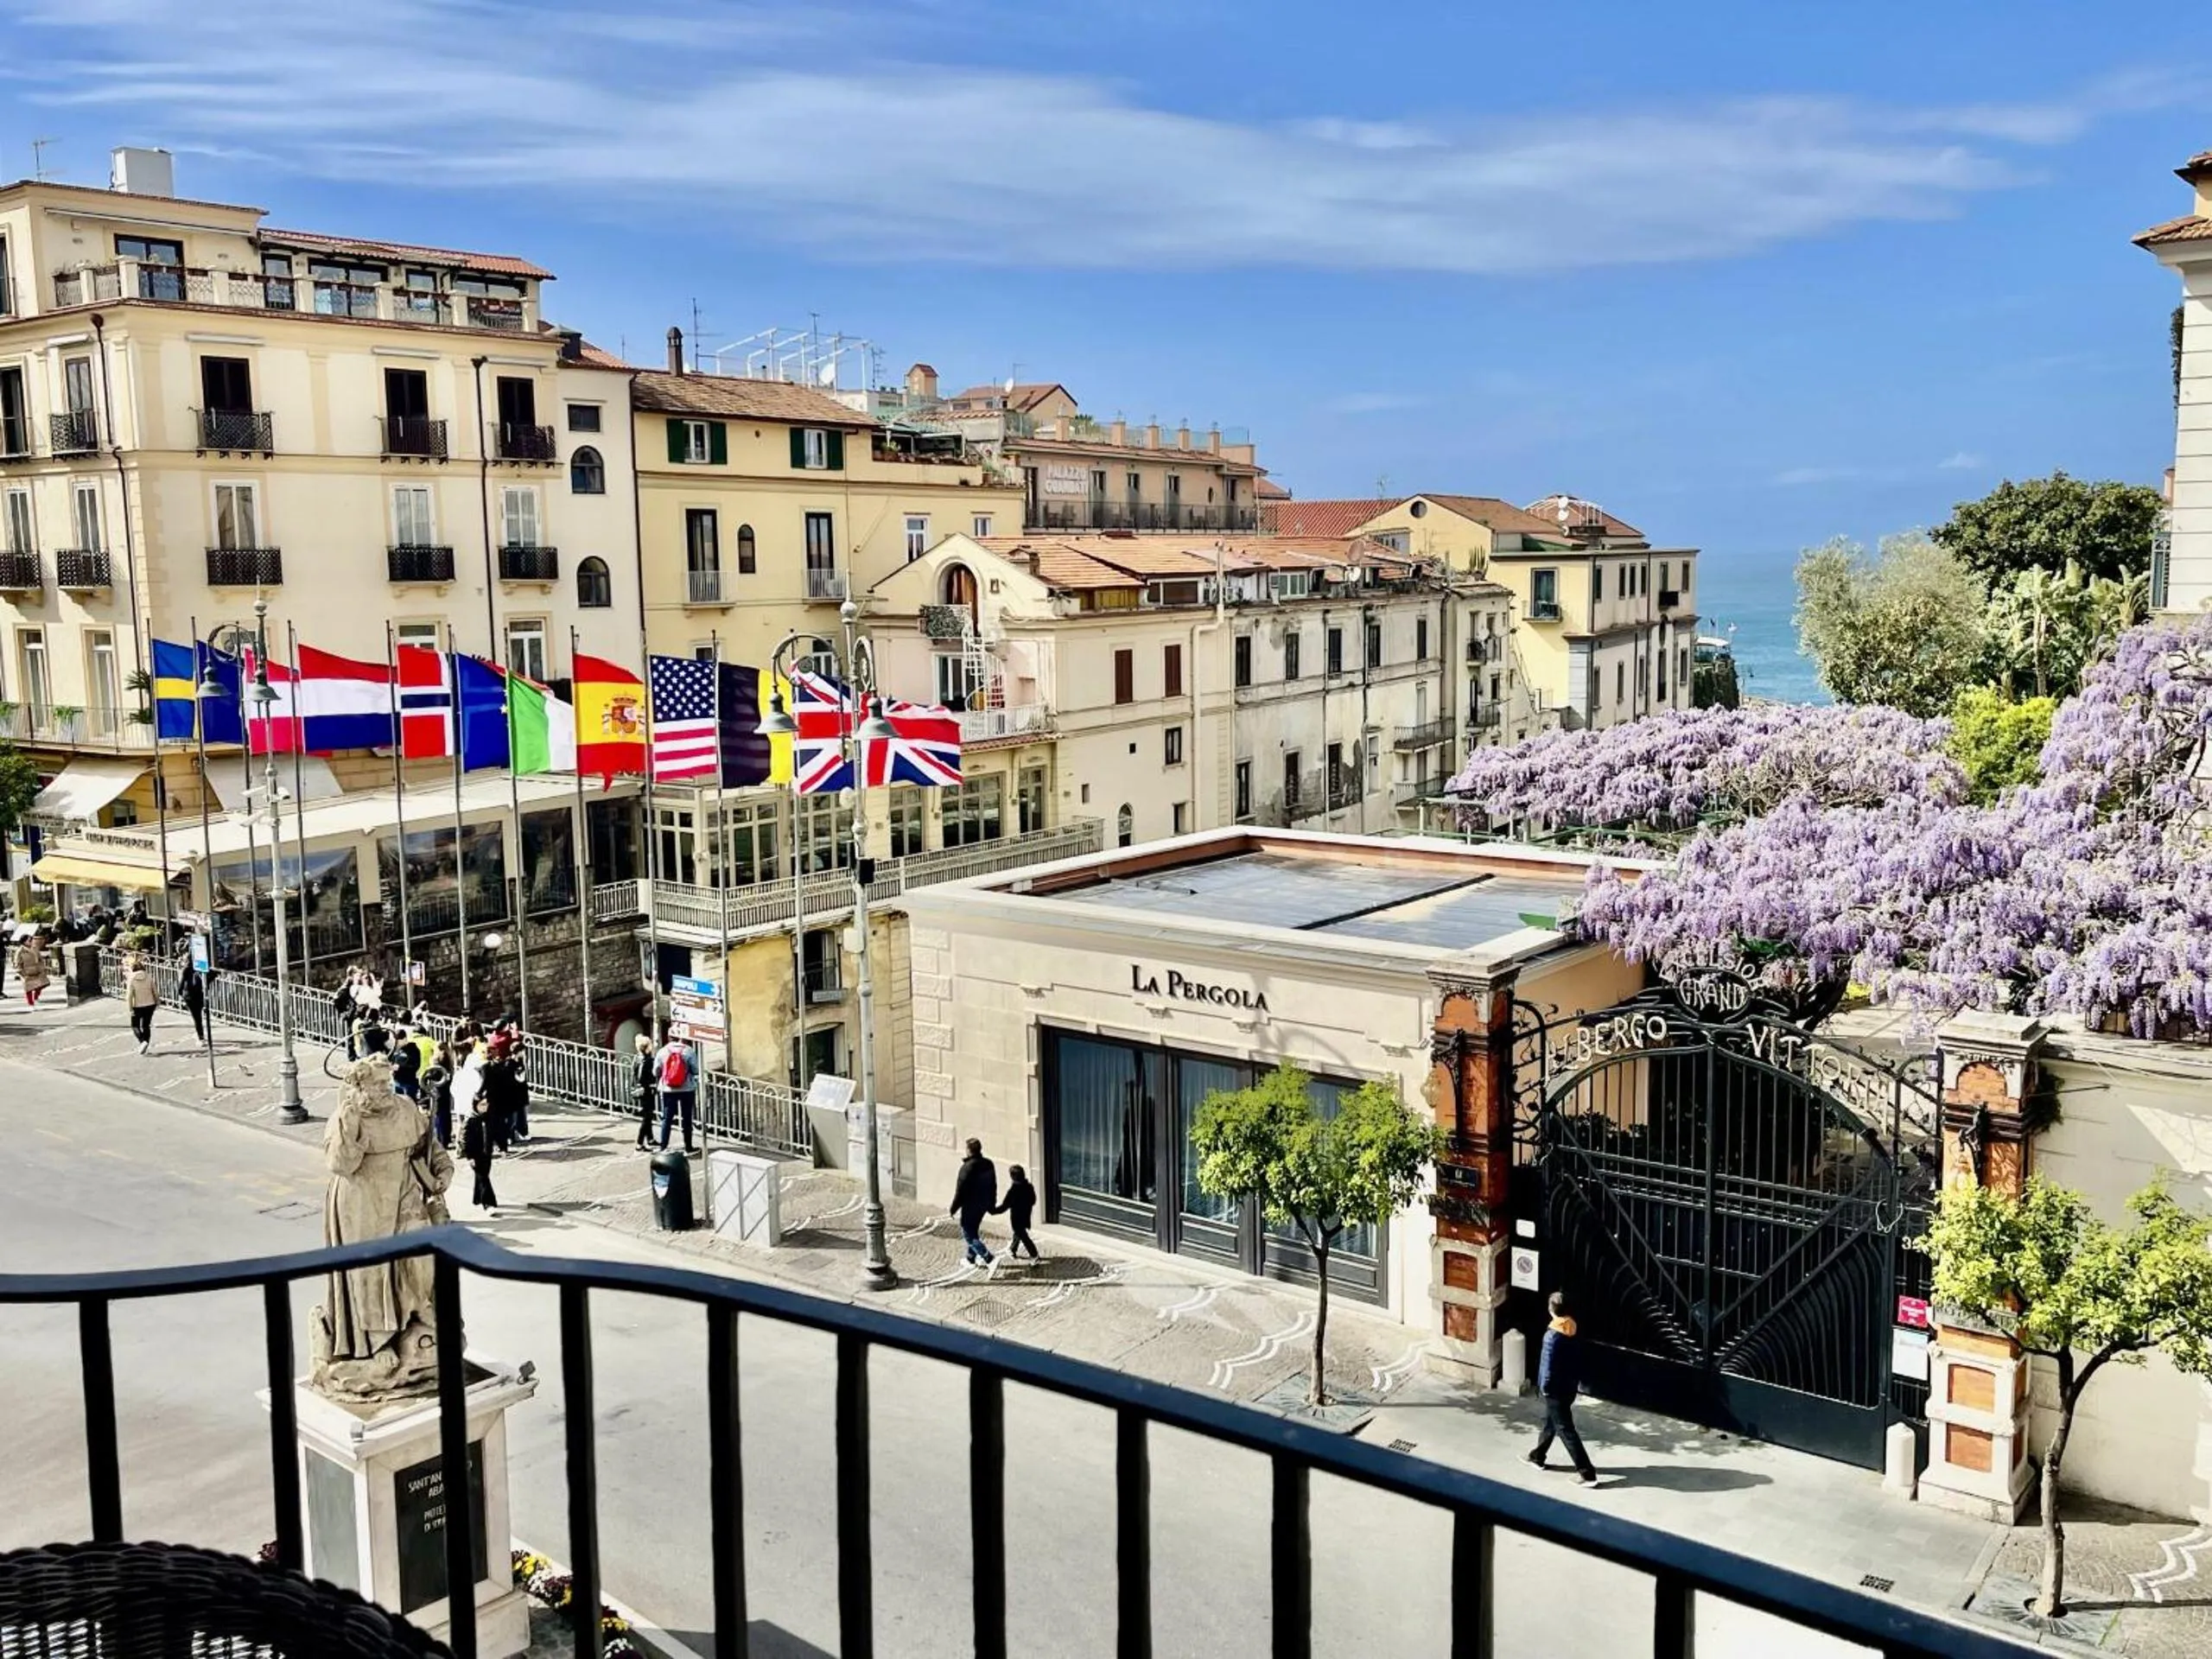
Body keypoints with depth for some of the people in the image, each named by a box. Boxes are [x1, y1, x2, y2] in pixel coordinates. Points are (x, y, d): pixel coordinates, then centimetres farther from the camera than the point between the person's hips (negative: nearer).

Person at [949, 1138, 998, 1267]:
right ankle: (971, 1257, 36)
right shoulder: (989, 1164, 2)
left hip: (970, 1206, -8)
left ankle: (989, 1258, -12)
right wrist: (991, 1204, 23)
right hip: (984, 1204, 8)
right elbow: (993, 1186, 12)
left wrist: (953, 1208, -8)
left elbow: (961, 1190, -19)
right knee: (973, 1230, 25)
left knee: (968, 1234, 0)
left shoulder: (968, 1167, -22)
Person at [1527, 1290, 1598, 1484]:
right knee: (1550, 1421, 25)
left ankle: (1588, 1474, -2)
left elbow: (1549, 1365, -22)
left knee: (1565, 1430, -1)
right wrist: (1576, 1380, 18)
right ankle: (1537, 1457, 42)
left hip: (1556, 1389, -9)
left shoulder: (1552, 1336, -26)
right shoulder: (1573, 1329, -2)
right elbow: (1578, 1357, 8)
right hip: (1570, 1386, 9)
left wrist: (1544, 1387, -8)